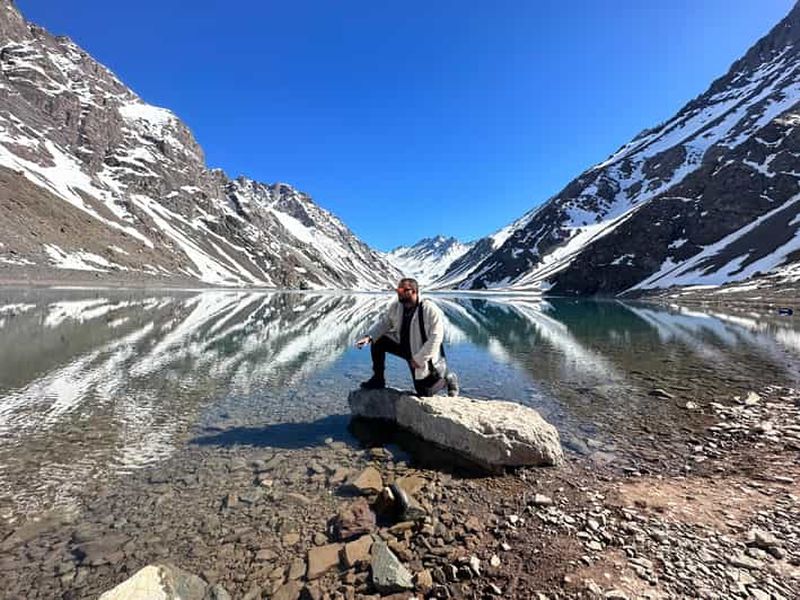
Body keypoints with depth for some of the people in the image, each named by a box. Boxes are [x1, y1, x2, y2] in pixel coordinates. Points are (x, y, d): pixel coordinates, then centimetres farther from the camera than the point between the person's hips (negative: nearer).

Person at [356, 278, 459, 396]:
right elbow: (384, 323, 0)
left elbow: (436, 337, -27)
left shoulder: (431, 310, -27)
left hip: (423, 356, -5)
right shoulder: (395, 307, -8)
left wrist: (419, 359, -27)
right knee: (377, 341, -10)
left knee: (424, 393, -1)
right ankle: (378, 379, 6)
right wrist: (369, 337, -19)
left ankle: (448, 379, 27)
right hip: (403, 346, 6)